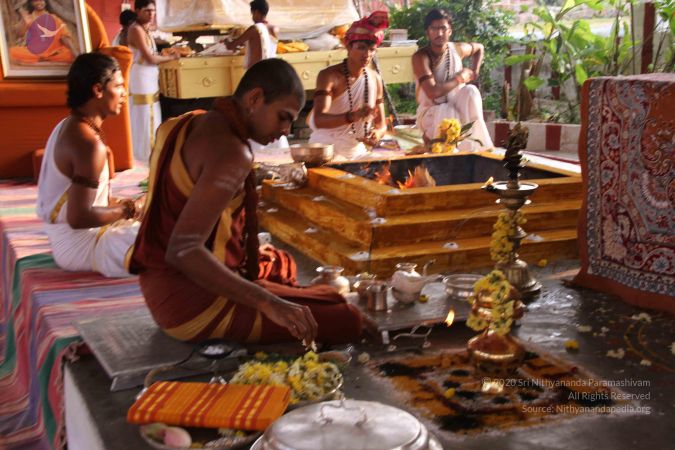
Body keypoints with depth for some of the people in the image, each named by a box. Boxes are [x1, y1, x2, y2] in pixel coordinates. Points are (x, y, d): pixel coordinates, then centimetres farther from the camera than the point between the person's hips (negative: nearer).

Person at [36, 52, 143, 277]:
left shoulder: (67, 127, 7)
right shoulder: (89, 143, -24)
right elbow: (79, 217, -27)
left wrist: (117, 204, 5)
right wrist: (125, 211, -14)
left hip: (66, 240, 10)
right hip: (80, 246, -10)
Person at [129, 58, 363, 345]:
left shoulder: (189, 125, 8)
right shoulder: (232, 153, -21)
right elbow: (182, 250, -31)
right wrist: (268, 303, -32)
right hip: (192, 302, -10)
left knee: (281, 263, 34)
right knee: (346, 319, -13)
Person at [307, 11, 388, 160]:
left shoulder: (375, 79, 2)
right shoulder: (329, 76, -14)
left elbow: (381, 124, 9)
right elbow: (319, 120, -28)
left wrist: (377, 134, -16)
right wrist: (353, 116, -45)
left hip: (357, 152, 5)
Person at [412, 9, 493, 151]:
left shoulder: (457, 49, -3)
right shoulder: (420, 57, -20)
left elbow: (479, 48, 23)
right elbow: (433, 92, -32)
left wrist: (474, 72, 7)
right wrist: (460, 78, -18)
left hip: (457, 108, 5)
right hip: (430, 112, -5)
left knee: (470, 91, -25)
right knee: (446, 114, -38)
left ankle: (473, 146, -23)